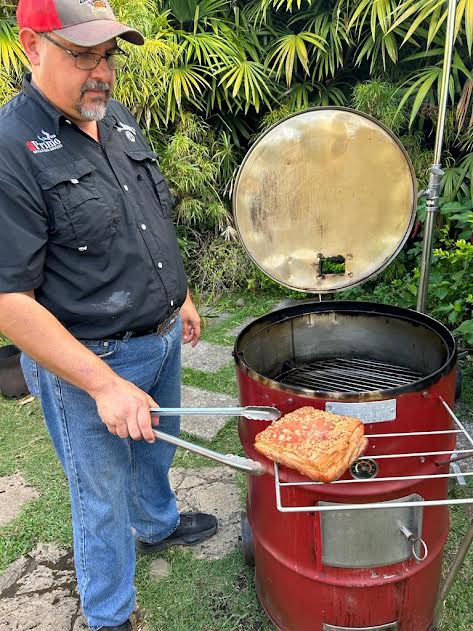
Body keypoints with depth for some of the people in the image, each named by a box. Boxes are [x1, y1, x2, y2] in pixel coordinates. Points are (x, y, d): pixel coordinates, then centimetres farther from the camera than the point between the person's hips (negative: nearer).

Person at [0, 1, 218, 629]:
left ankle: (158, 524, 60)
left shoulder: (120, 119, 4)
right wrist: (105, 385, -27)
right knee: (105, 496, 14)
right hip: (90, 364, -7)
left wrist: (180, 295, 17)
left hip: (163, 338, 7)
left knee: (156, 451, 29)